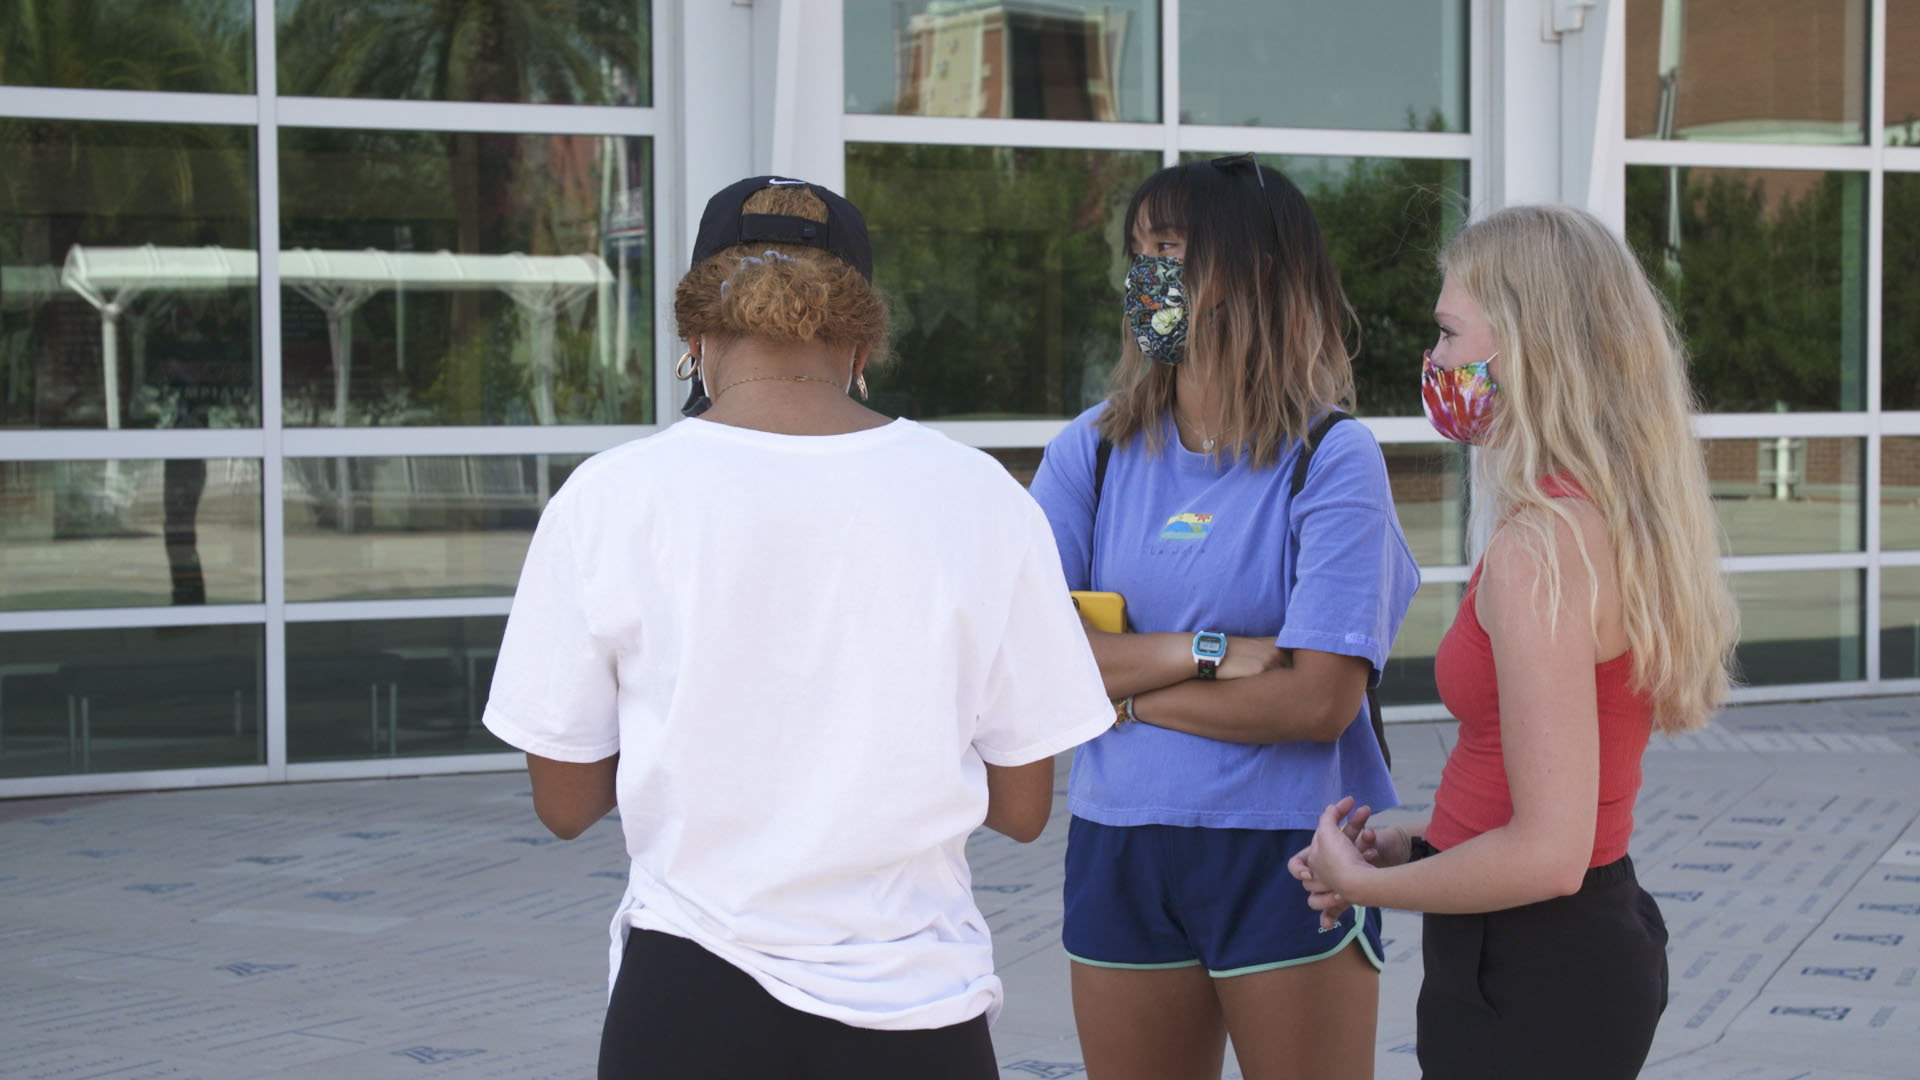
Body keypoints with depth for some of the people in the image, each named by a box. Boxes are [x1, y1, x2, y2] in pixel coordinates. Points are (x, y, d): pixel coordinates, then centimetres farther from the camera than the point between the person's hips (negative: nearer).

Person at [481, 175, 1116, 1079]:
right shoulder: (981, 498, -4)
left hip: (685, 1002, 0)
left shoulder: (608, 498, -6)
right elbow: (1022, 807, 0)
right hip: (915, 1003, 1)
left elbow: (565, 802, -1)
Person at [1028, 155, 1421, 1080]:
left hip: (1288, 862, -3)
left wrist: (1124, 687, -10)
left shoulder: (1332, 463, -9)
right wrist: (1204, 652, -16)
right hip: (1118, 855, 4)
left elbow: (1319, 701, -17)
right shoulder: (1094, 450, 2)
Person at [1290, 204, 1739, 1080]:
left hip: (1528, 981, -9)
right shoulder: (1620, 523, 8)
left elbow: (1548, 853, -24)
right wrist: (1418, 845, 10)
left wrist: (1363, 882, -11)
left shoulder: (1537, 548, -22)